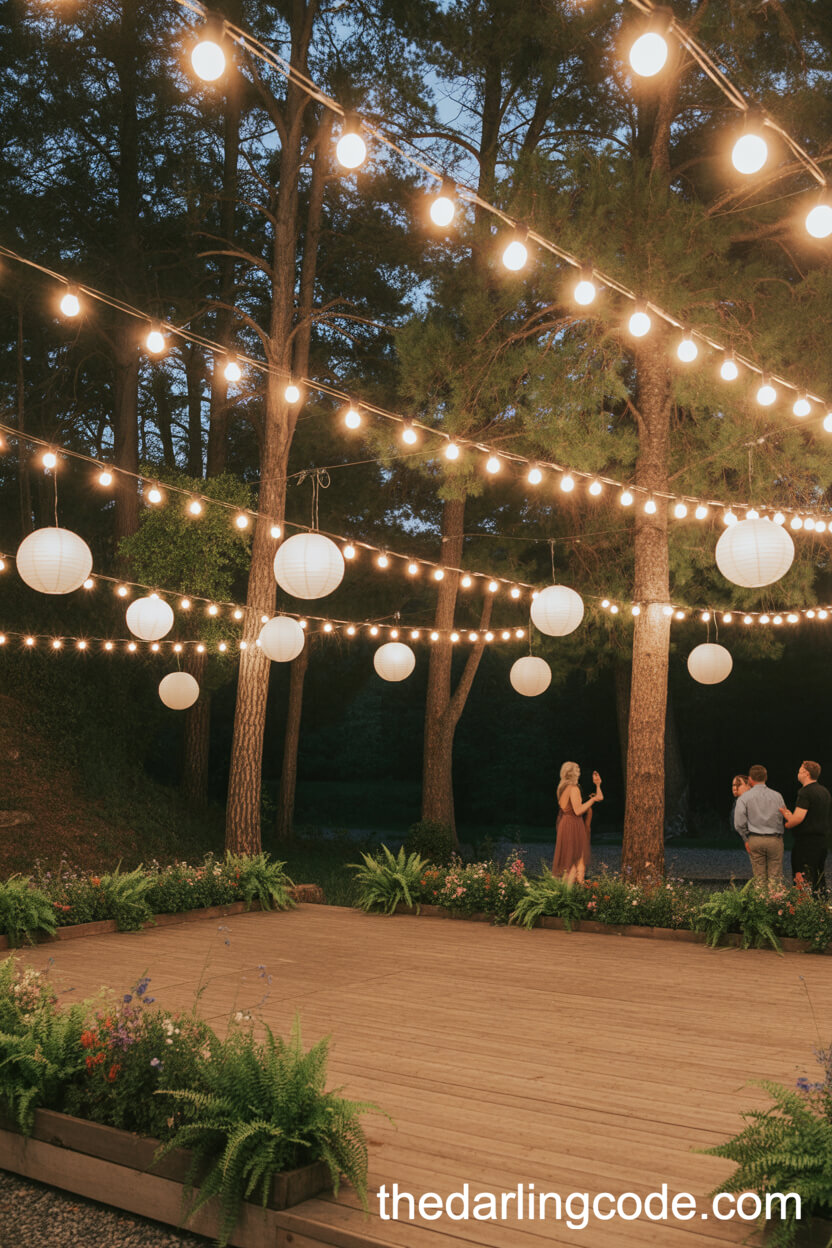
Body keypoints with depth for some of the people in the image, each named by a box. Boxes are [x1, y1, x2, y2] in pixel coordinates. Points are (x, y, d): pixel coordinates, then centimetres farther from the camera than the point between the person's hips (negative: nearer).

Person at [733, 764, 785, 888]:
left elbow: (739, 823, -6)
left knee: (760, 878, 4)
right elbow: (783, 818, 6)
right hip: (775, 839, 1)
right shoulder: (777, 796, 4)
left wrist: (746, 839, 5)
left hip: (755, 840, -1)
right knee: (775, 877, 2)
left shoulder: (744, 798, -3)